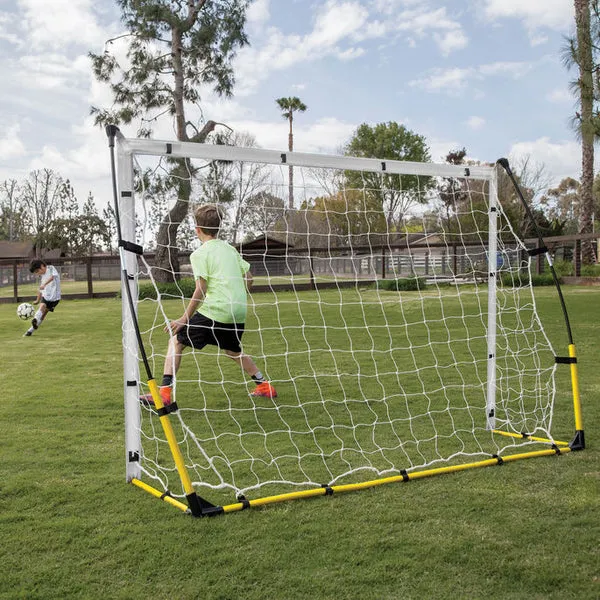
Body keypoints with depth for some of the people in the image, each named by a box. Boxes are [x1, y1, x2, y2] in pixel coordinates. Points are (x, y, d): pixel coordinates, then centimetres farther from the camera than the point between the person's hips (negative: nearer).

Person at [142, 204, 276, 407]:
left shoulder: (199, 254, -5)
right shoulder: (230, 249, 15)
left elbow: (201, 290, -12)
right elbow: (249, 278, 15)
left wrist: (184, 319, -8)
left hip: (213, 311, -7)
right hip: (238, 313, 7)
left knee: (176, 341, 4)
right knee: (233, 350, 29)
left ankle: (165, 391, -6)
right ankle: (264, 385, 31)